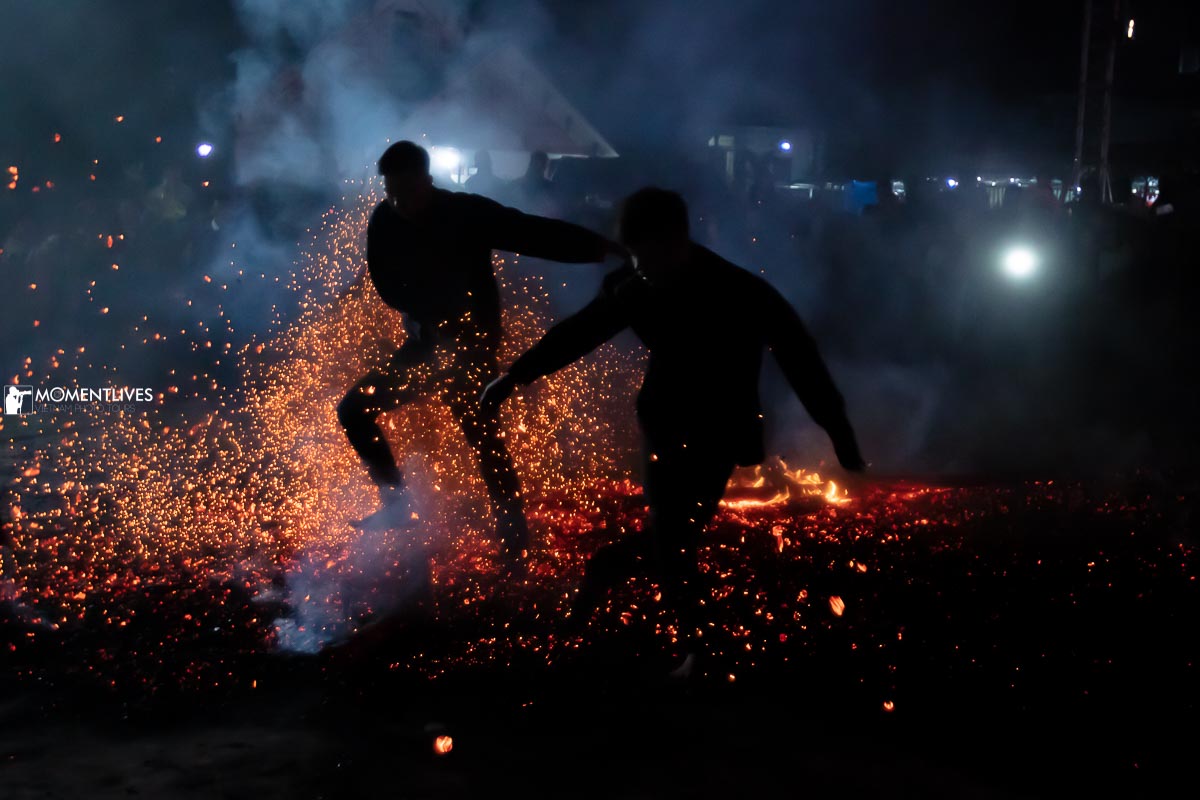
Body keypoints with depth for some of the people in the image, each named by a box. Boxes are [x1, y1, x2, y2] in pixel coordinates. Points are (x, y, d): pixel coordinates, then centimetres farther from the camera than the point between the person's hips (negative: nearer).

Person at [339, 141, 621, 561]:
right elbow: (385, 282, 4)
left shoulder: (469, 213, -17)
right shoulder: (384, 222, -5)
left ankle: (514, 532, -2)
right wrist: (422, 315, -15)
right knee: (353, 409, 2)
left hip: (470, 348, -5)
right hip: (424, 345, 5)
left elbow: (537, 234, -24)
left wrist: (605, 247, -35)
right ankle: (397, 501, 14)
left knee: (483, 435, -11)